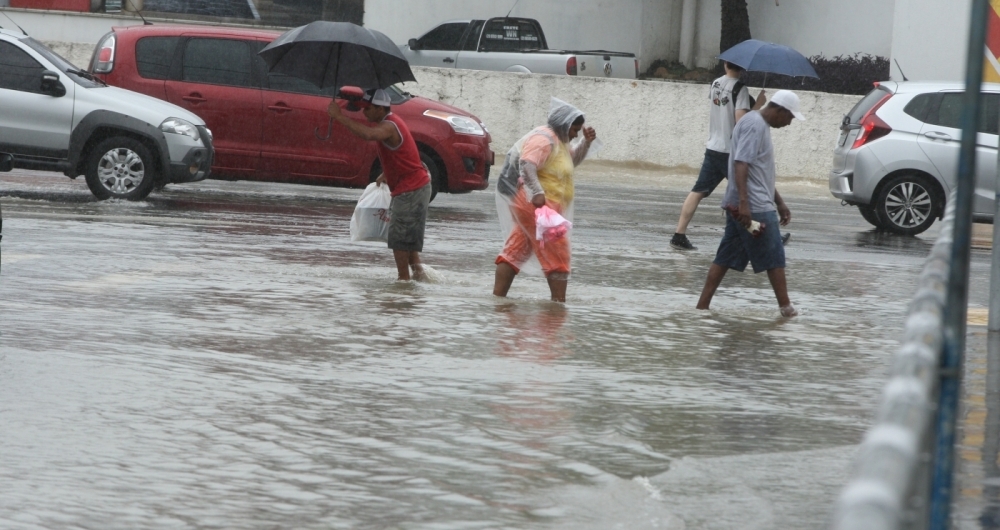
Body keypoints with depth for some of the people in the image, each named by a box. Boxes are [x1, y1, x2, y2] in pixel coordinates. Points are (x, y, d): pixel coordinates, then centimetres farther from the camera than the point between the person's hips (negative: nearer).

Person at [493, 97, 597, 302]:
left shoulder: (558, 140, 18)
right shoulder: (544, 139, -16)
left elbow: (573, 159, 30)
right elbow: (526, 165, -28)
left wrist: (586, 142, 12)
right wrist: (537, 192, -36)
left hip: (539, 201, 11)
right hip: (532, 201, -11)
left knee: (517, 249, 10)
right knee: (556, 250, -8)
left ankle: (497, 296, 10)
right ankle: (559, 301, -8)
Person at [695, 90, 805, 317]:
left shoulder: (761, 126, 19)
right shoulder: (754, 125, -14)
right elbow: (741, 164, -23)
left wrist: (779, 202, 28)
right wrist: (743, 202, -28)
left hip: (741, 206, 10)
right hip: (754, 206, -10)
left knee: (726, 258, 8)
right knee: (774, 256, 0)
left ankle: (702, 306, 6)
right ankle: (785, 307, 7)